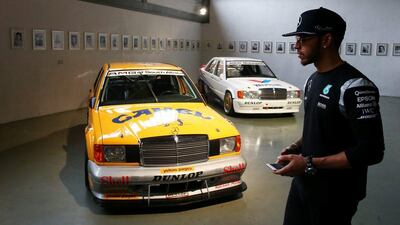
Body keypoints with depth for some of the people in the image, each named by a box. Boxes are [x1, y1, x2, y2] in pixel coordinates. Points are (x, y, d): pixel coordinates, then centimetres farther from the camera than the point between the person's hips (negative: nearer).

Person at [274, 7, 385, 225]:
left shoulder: (355, 87, -21)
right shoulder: (313, 80, 7)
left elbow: (371, 151, -23)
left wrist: (310, 164, -24)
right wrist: (296, 147, 1)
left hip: (335, 194, -8)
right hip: (302, 182, 8)